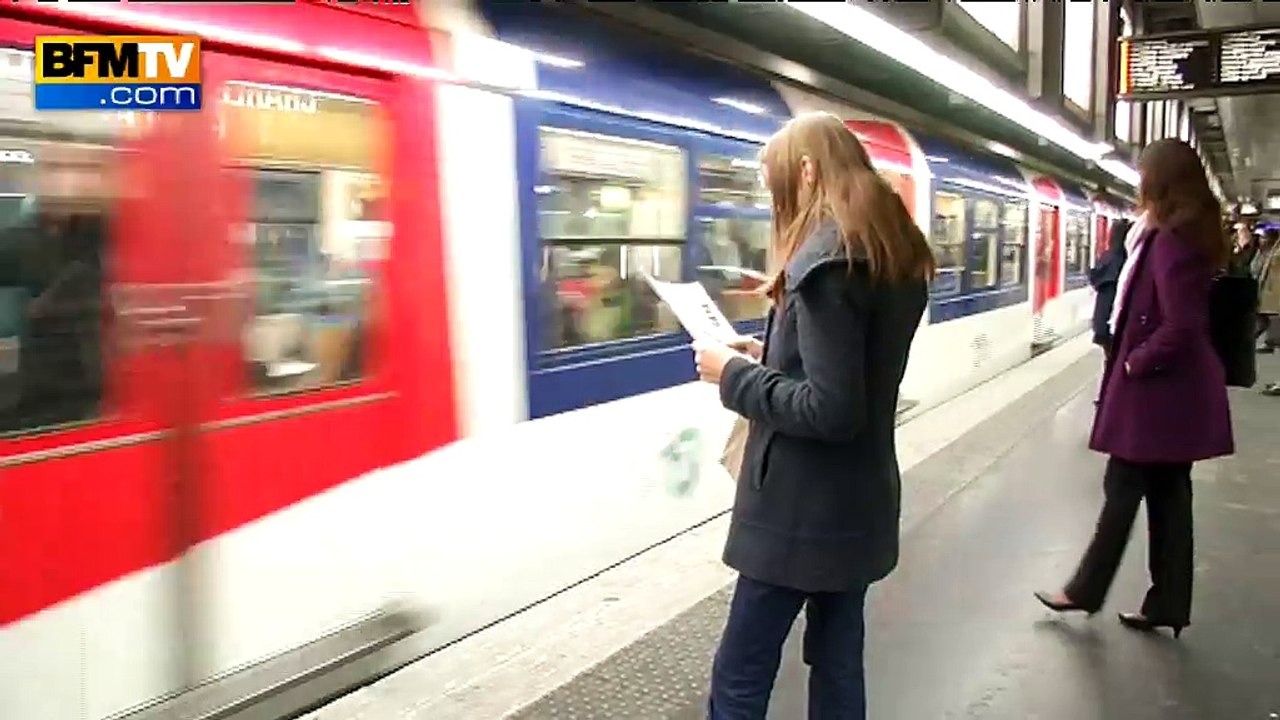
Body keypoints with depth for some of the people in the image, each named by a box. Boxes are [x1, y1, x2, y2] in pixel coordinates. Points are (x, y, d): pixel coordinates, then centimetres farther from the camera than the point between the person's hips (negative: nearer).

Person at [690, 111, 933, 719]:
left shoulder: (826, 257, -19)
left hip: (802, 510, -9)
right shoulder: (894, 254, 9)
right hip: (859, 501, 9)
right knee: (838, 663, 18)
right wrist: (771, 357, 10)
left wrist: (735, 374, -14)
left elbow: (829, 409, -24)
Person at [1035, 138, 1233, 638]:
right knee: (1169, 493, 13)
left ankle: (1086, 591, 16)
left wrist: (1136, 363, -15)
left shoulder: (1170, 241, -19)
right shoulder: (1188, 236, 11)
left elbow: (1180, 325, -26)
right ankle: (1168, 606, 21)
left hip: (1156, 388, -9)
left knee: (1123, 489, 2)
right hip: (1177, 388, 10)